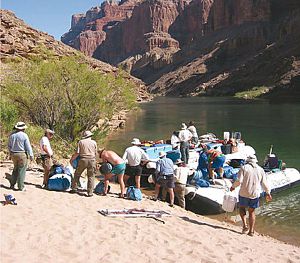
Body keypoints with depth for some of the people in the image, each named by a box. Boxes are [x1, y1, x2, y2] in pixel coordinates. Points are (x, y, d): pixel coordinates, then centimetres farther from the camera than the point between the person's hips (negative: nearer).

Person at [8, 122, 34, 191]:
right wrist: (31, 155, -4)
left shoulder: (11, 135, 5)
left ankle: (12, 184, 22)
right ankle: (21, 187, 4)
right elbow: (28, 146, -10)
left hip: (13, 154, 6)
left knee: (15, 169, 19)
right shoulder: (24, 135, -12)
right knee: (21, 170, 1)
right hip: (22, 154, -6)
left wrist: (10, 154, 24)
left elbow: (9, 146, 13)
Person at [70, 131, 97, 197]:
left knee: (77, 174, 18)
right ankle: (90, 192, 2)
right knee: (91, 177, 6)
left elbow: (77, 153, -3)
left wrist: (72, 159, 10)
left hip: (83, 160, 0)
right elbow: (95, 153, 7)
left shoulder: (80, 142, 4)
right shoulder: (94, 142, 7)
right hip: (92, 160, 0)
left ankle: (74, 188, 21)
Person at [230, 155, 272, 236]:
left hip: (244, 193, -3)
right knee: (252, 211, 13)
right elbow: (264, 183, 8)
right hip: (255, 194, 3)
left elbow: (239, 181, -12)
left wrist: (233, 187, 5)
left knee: (242, 207, 19)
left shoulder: (244, 168, -4)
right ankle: (251, 230, 12)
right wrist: (268, 193, 21)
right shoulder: (260, 170, 7)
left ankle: (245, 225, 3)